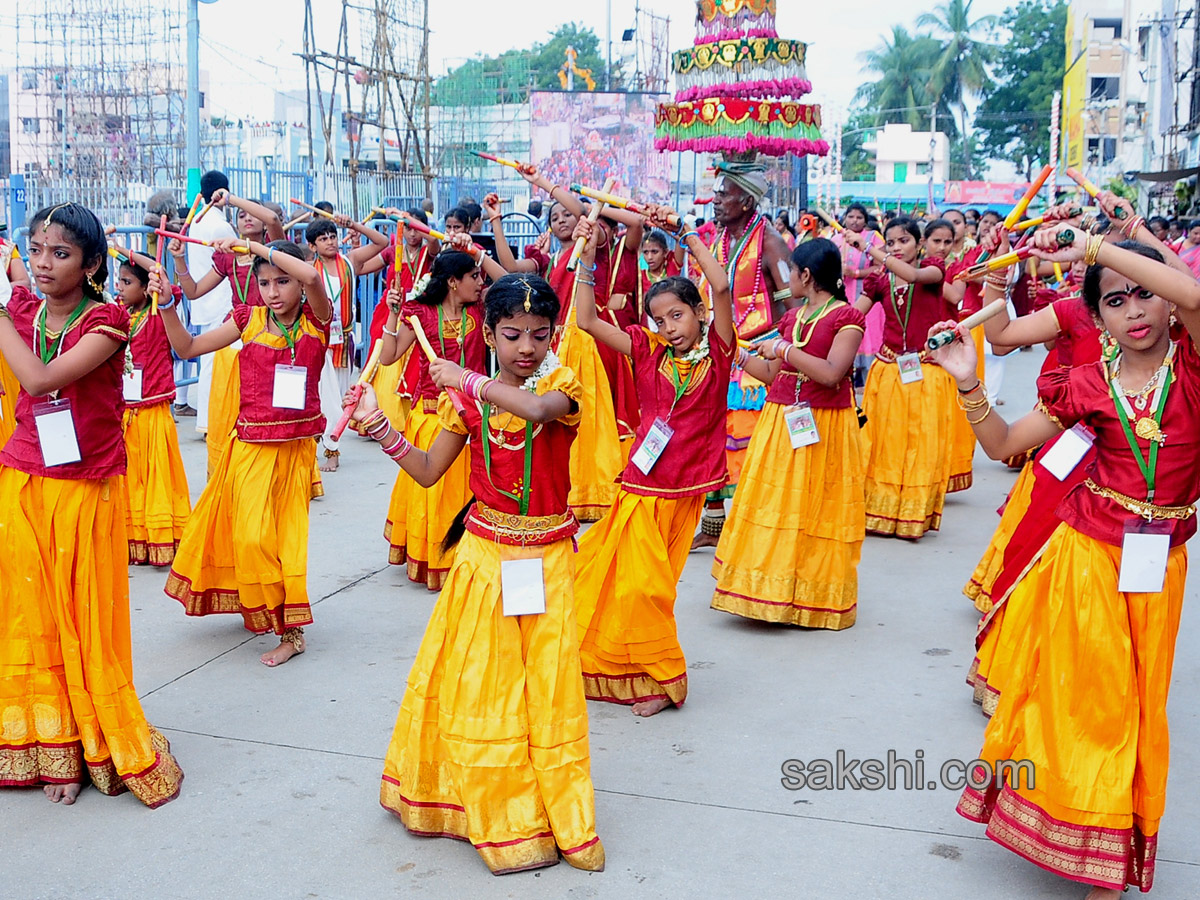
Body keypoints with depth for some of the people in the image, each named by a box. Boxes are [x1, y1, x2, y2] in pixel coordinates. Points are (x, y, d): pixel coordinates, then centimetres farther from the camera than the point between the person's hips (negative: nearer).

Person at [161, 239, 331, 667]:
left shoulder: (315, 320, -7)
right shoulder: (249, 319, 1)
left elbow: (312, 277, -29)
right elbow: (188, 347, 5)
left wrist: (253, 246, -23)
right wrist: (167, 306, -8)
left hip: (294, 446, -2)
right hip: (250, 444, 3)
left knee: (277, 533, 0)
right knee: (249, 532, 7)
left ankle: (291, 630, 13)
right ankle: (258, 608, 33)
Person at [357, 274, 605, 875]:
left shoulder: (560, 384, -8)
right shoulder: (466, 399, 0)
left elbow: (538, 408, -33)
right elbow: (428, 472, 3)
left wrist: (465, 380, -27)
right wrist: (380, 428, -9)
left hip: (547, 559, -2)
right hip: (485, 552, 2)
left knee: (547, 683, 4)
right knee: (480, 681, 8)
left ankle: (559, 817, 24)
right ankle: (501, 820, 27)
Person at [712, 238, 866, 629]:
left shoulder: (846, 317, -10)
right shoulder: (792, 317, 12)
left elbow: (831, 373, -23)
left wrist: (785, 349, -18)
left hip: (821, 428, -7)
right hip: (779, 422, 7)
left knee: (814, 511, 1)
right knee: (774, 506, 9)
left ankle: (813, 597, 14)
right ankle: (773, 591, 19)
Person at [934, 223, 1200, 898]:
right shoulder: (1088, 384, -2)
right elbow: (1003, 445, 2)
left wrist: (1093, 246, -25)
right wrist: (969, 383, -13)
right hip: (1088, 552, 0)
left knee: (1137, 702, 12)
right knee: (1088, 696, 6)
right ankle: (1090, 836, 26)